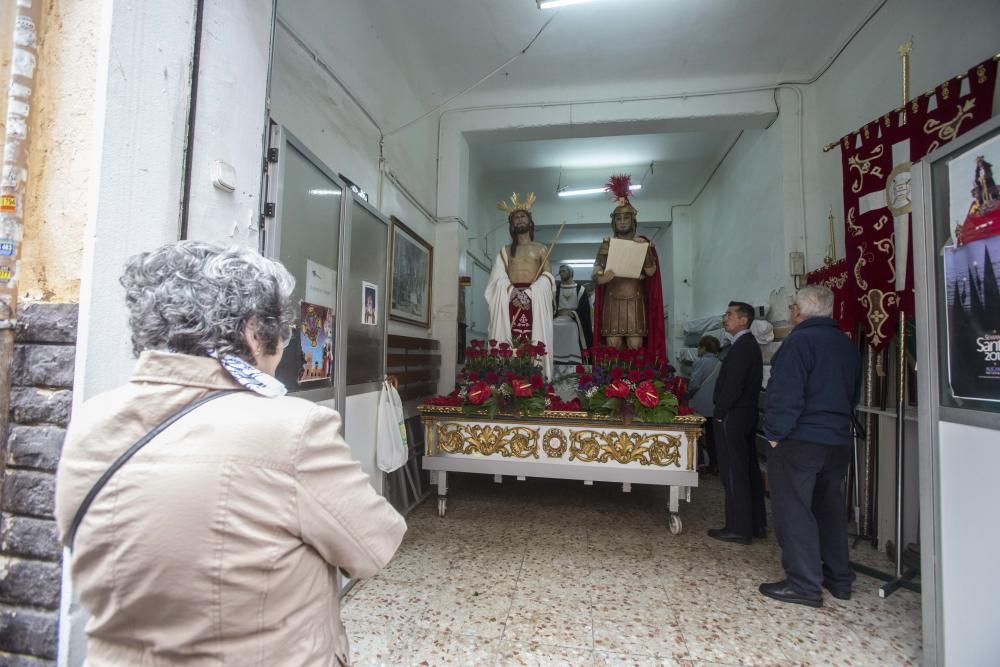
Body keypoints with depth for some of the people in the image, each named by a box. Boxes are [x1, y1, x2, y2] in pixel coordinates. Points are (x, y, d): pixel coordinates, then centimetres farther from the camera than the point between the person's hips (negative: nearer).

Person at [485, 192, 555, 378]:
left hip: (535, 300, -1)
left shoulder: (540, 249, 17)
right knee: (509, 341, -10)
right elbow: (498, 277, 6)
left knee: (535, 340, -12)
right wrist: (513, 292, -14)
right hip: (510, 299, 1)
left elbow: (547, 276, 6)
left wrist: (530, 291, -12)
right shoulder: (505, 250, 20)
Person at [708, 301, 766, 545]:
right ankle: (756, 524, 25)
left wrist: (719, 413, -12)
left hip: (732, 417, -10)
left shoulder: (742, 347, -17)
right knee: (749, 470, 15)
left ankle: (739, 529, 5)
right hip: (747, 415, 10)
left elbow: (733, 385, -22)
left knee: (734, 473, -3)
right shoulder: (750, 345, 14)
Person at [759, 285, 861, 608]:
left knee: (793, 510, 0)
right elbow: (854, 395, 19)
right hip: (839, 442, 8)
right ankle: (839, 579, 29)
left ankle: (804, 584, 5)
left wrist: (776, 433, -12)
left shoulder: (799, 341, -15)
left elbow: (784, 394, -21)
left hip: (799, 440, -8)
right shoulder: (849, 345, 11)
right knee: (830, 508, 19)